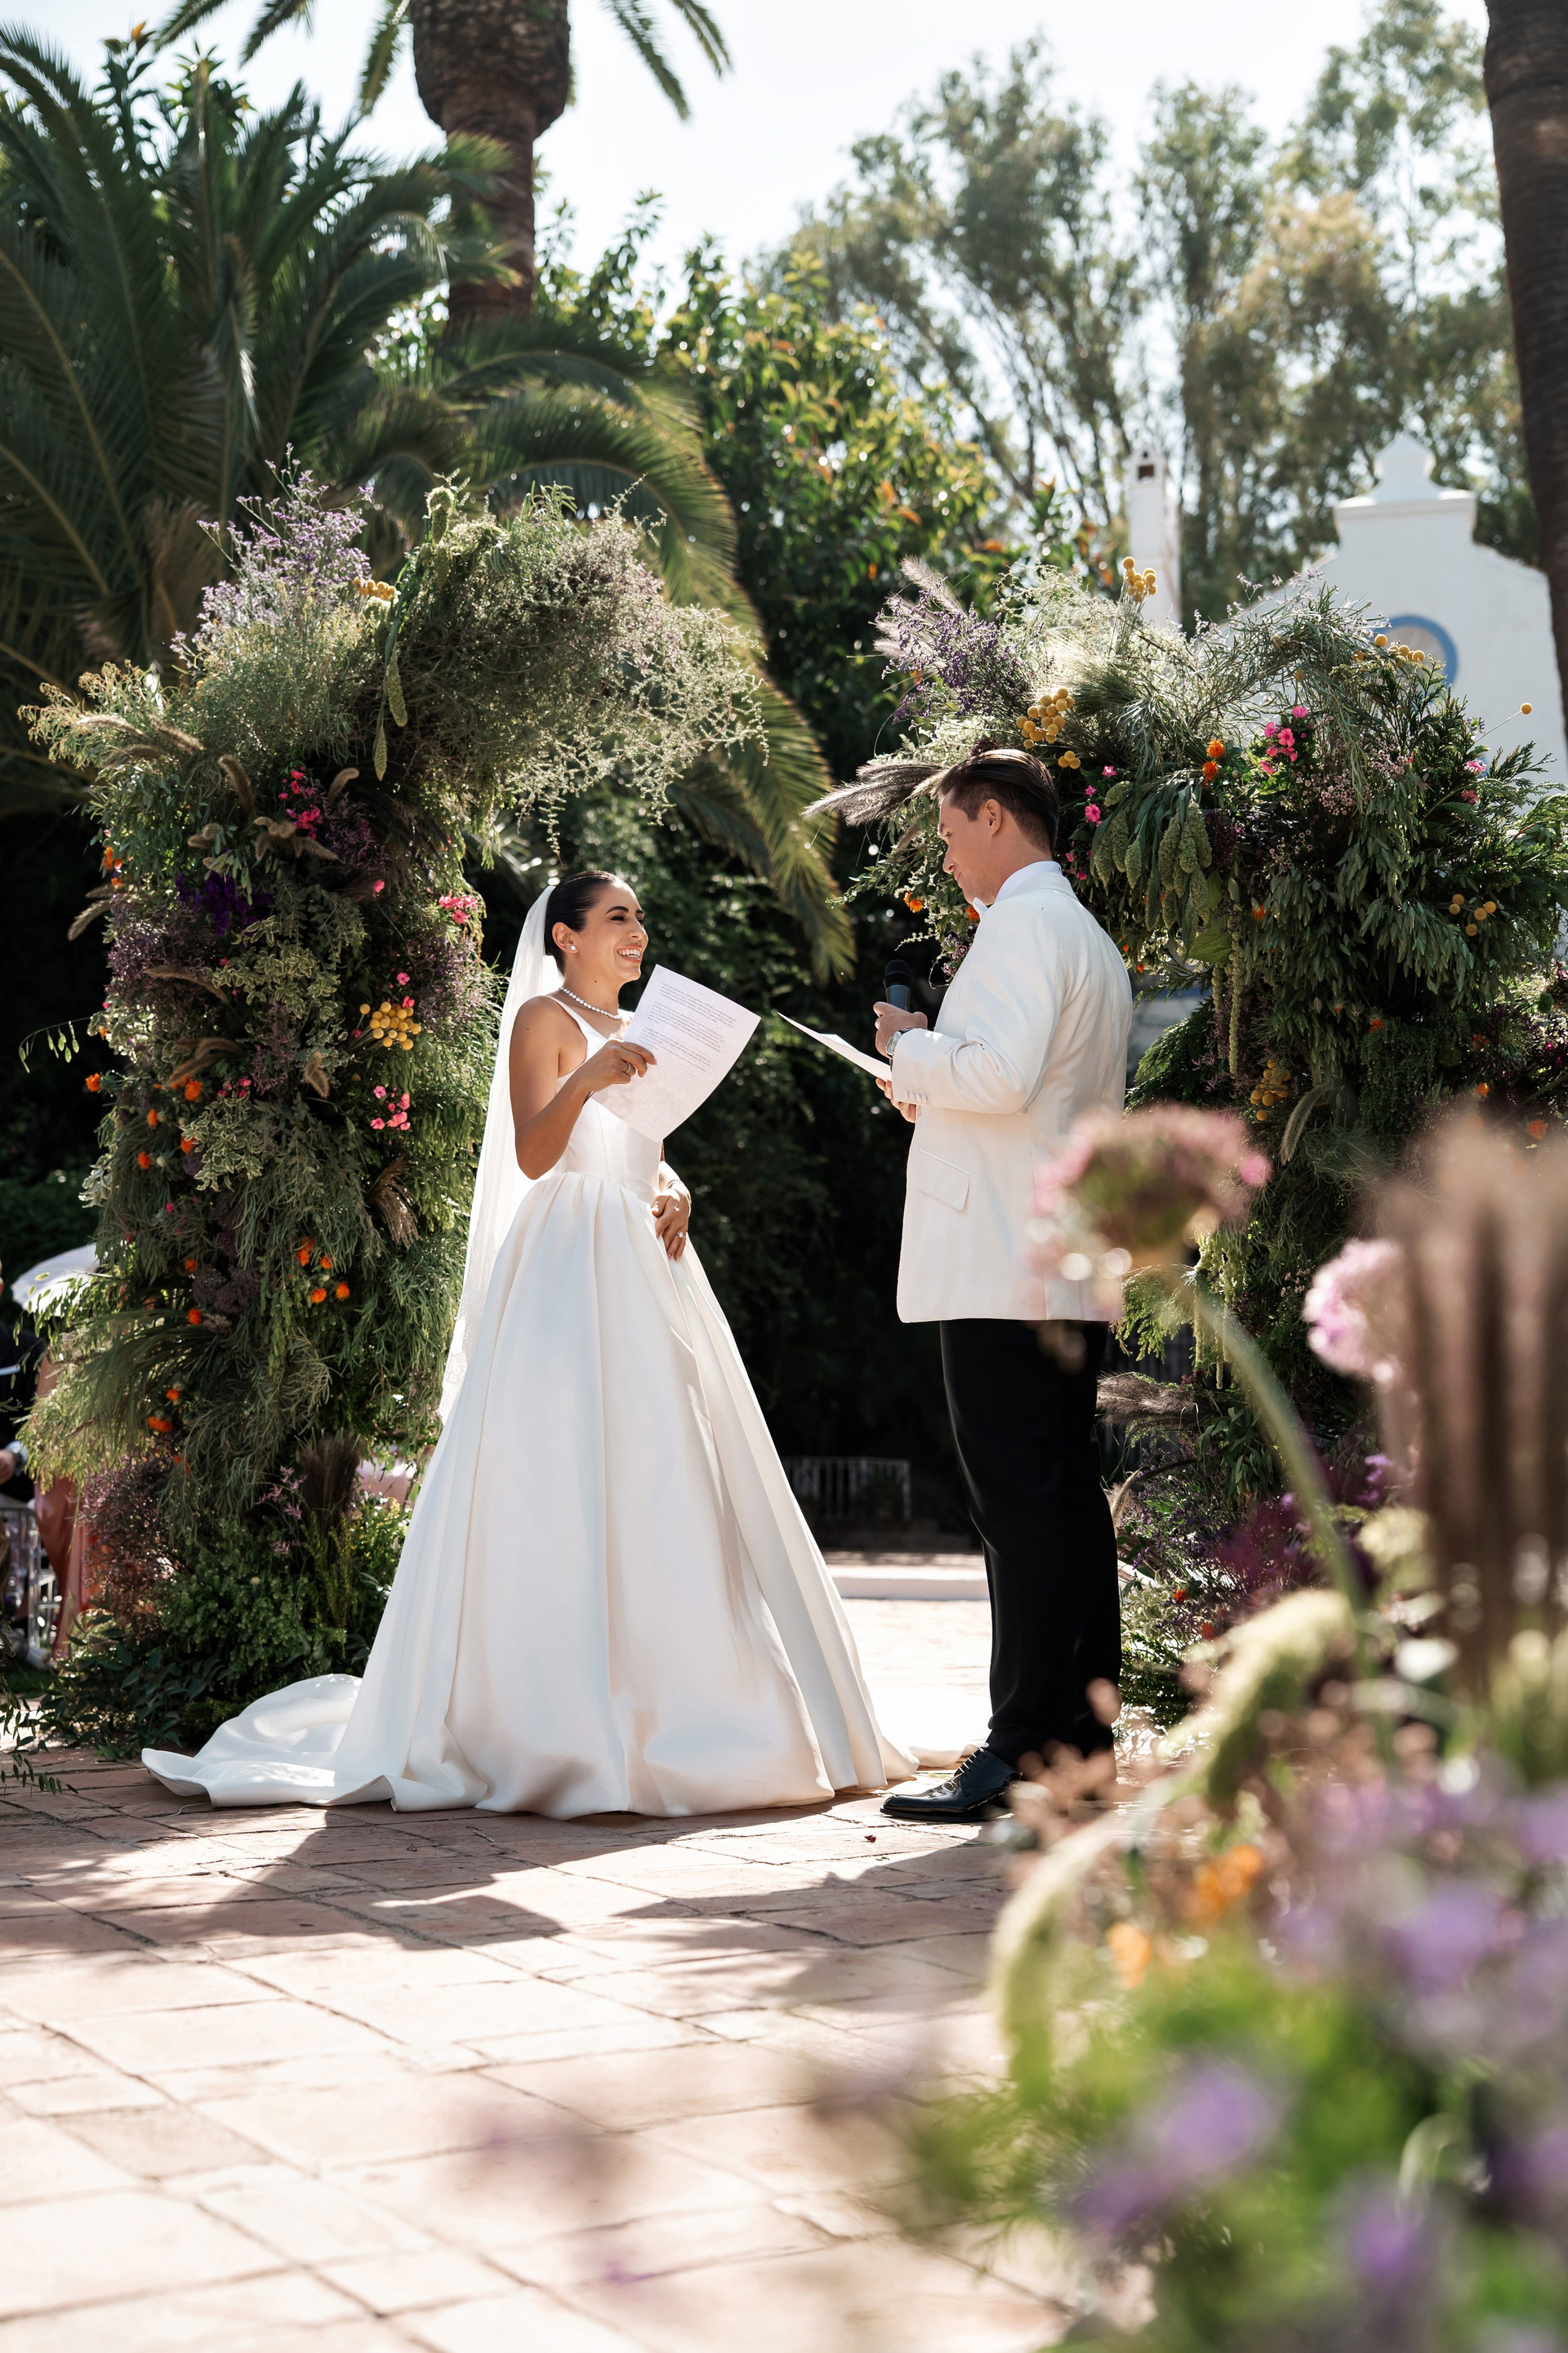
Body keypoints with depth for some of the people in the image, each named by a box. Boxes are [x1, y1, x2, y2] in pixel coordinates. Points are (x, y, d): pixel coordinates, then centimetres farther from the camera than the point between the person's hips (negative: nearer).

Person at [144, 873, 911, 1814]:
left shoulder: (633, 1033, 22)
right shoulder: (543, 1018, -1)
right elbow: (532, 1155, -13)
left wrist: (675, 1191, 4)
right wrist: (585, 1080, -30)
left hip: (645, 1269, 8)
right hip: (569, 1268, -8)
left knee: (660, 1482, 5)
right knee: (567, 1483, -11)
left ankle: (668, 1706, 10)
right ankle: (562, 1726, -9)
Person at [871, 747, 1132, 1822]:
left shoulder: (1023, 925, -10)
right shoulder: (1095, 941, 21)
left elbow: (1002, 1074, -23)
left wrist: (910, 1047, -6)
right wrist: (933, 1088, 21)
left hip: (1004, 1269, -10)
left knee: (1022, 1509, -10)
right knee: (1069, 1502, 10)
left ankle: (1023, 1752, -8)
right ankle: (1085, 1736, 15)